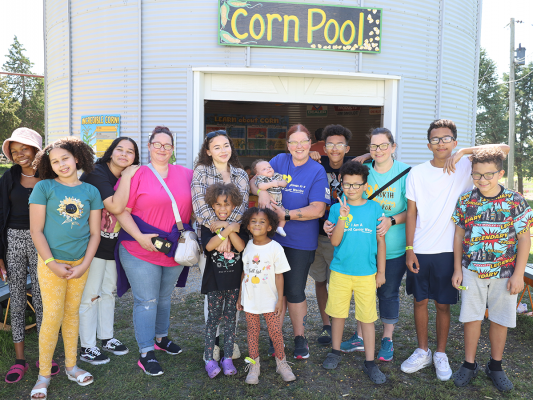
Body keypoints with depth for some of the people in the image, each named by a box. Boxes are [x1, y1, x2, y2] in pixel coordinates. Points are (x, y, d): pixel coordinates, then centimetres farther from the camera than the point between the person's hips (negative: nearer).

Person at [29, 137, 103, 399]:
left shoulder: (91, 191, 3)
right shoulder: (44, 187, -5)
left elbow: (95, 232, 3)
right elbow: (36, 231, -7)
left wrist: (84, 265, -6)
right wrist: (52, 264, -12)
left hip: (80, 263, 3)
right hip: (52, 263, -3)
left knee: (72, 313, 14)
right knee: (52, 317, 0)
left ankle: (71, 367, 29)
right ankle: (44, 375, 17)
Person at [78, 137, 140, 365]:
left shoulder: (129, 178, 4)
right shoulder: (97, 173, -18)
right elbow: (116, 207, -31)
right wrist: (127, 177, -25)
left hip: (114, 244, 8)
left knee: (109, 291, 18)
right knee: (90, 295, 1)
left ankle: (106, 338, 33)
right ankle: (87, 347, 17)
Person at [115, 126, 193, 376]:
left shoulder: (186, 175, 6)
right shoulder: (136, 175, -7)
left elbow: (193, 206, 17)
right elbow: (121, 211, -10)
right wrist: (140, 237, -19)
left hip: (175, 250, 5)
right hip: (141, 251, -4)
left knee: (164, 297, 20)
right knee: (147, 301, 1)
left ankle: (161, 337, 40)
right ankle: (146, 353, 14)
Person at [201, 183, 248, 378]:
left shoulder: (238, 225, 0)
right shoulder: (208, 225, -3)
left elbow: (241, 246, -13)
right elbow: (209, 245, -19)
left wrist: (230, 229, -20)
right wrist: (227, 229, -23)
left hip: (235, 279, 2)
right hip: (214, 279, -1)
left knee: (231, 318, 9)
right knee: (214, 317, 5)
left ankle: (228, 358, 20)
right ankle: (209, 359, 16)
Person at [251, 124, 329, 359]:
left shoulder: (317, 171, -6)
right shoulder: (280, 161, 4)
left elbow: (318, 209, -14)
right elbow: (254, 181, 4)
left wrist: (286, 214, -22)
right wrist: (262, 191, -18)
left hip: (301, 242, -3)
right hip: (274, 237, 3)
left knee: (295, 292, 6)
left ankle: (300, 338, 28)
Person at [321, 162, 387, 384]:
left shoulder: (374, 208, -2)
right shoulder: (337, 209, -2)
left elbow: (381, 241, 4)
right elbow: (334, 241, -9)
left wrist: (381, 271, 5)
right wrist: (342, 218, -23)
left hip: (366, 273, 0)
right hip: (340, 272, 1)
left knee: (367, 318, 6)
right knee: (338, 313, 13)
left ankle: (370, 362, 19)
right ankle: (336, 351, 34)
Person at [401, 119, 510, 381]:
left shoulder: (465, 167, -3)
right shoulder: (417, 174, 0)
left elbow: (504, 148, -13)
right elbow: (411, 213, 2)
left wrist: (464, 152, -19)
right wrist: (409, 250, -2)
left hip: (447, 250, -1)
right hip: (419, 250, 2)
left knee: (443, 305, 10)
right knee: (420, 301, 12)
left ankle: (440, 354, 30)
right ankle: (422, 352, 31)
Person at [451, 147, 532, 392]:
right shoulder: (465, 201, -3)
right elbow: (459, 236, 4)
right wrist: (457, 269, 2)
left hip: (504, 273, -1)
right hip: (472, 271, 1)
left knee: (500, 320, 11)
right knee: (471, 317, 8)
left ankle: (495, 367, 29)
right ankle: (469, 364, 24)